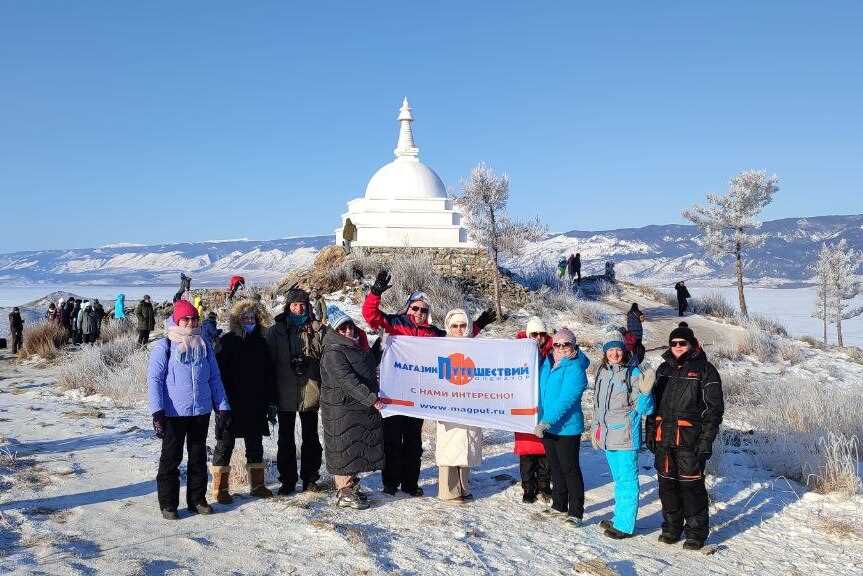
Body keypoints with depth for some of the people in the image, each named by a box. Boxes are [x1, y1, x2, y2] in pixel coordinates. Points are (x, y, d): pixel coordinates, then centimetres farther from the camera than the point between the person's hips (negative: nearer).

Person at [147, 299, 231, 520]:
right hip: (174, 413, -4)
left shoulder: (204, 346, 9)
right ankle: (168, 504, 14)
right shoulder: (164, 346, -4)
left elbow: (215, 379, 11)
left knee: (198, 457, 12)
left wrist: (222, 407, 6)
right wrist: (157, 412, -17)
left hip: (202, 411, 4)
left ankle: (197, 499, 24)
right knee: (171, 458, 4)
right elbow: (154, 379, -8)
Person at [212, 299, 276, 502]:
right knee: (225, 443, 2)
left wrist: (270, 400, 12)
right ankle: (220, 489, 9)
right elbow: (219, 371, -12)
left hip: (256, 404, 6)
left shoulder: (260, 342, 10)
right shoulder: (227, 341, -7)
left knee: (255, 444, 13)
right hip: (231, 404, -6)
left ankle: (257, 484, 24)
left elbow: (269, 373, 14)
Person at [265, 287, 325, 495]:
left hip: (310, 391, 0)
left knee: (310, 438, 9)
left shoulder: (316, 329, 2)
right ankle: (287, 480, 17)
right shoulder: (276, 331, 3)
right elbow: (270, 361, 2)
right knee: (286, 439, 7)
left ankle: (310, 478, 20)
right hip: (285, 393, 0)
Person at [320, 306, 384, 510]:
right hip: (341, 408, -9)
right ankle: (344, 493, 3)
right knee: (344, 449, -3)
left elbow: (371, 365, 33)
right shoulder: (333, 353, -15)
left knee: (357, 448, 15)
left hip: (362, 408, 9)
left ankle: (352, 487, 27)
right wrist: (371, 399, -28)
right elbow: (347, 380, -25)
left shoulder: (358, 345, 13)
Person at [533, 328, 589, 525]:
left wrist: (546, 422, -29)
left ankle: (576, 513, 7)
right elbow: (541, 391, 21)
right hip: (547, 426, 8)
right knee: (556, 468, 18)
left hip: (567, 427, -8)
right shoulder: (547, 364, 6)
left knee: (570, 469, -1)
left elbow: (565, 400, -24)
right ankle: (559, 506, 32)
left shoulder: (575, 369, -16)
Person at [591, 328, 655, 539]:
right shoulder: (602, 372, 8)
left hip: (626, 437, -7)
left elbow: (645, 410, -14)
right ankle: (620, 518, 32)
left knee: (627, 480, 0)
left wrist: (645, 392, -32)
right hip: (607, 436, 7)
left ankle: (624, 525, 8)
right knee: (619, 479, 19)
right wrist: (595, 429, 21)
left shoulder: (634, 373, -12)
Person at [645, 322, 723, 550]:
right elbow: (653, 402, 21)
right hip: (663, 438, 6)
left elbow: (714, 408, -5)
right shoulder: (664, 369, 16)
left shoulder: (704, 370, -2)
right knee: (666, 483, 11)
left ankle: (696, 531, 12)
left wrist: (706, 440, -11)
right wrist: (650, 432, 14)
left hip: (690, 439, -5)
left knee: (691, 484, -2)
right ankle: (672, 526, 25)